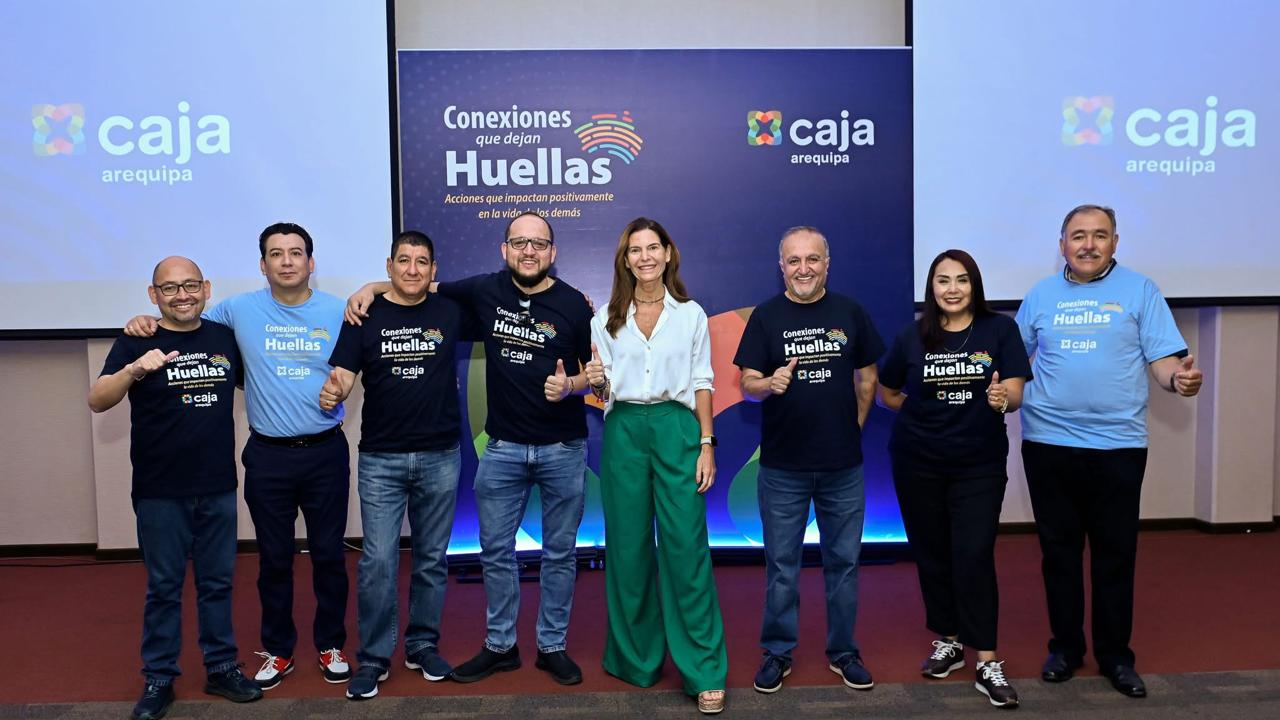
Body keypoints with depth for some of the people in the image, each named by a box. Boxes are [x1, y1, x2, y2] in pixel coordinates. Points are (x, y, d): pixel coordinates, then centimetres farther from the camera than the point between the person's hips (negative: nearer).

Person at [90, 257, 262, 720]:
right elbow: (97, 402, -14)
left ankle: (221, 668, 26)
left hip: (218, 488, 3)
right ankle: (158, 679, 22)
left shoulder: (225, 337, 5)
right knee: (164, 588, 8)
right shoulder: (136, 342, -5)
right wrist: (134, 371, -31)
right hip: (160, 491, -3)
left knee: (217, 583, 13)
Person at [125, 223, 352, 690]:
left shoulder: (338, 312, -1)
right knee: (274, 558, 11)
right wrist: (150, 321, -4)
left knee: (329, 554, 9)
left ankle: (330, 645, 26)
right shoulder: (239, 310, 0)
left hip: (326, 452, 0)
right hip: (268, 456, 1)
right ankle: (278, 650, 28)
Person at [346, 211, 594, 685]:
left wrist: (569, 386, -21)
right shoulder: (485, 290, -1)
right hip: (503, 447, 2)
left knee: (559, 552, 10)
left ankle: (553, 646, 26)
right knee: (495, 551, 10)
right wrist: (372, 287, -3)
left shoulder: (573, 304, -6)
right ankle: (500, 646, 27)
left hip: (563, 449, -2)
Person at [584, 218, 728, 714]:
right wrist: (595, 381, -14)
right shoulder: (607, 318, 8)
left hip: (677, 428, -1)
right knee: (628, 547, 7)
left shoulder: (691, 315, 6)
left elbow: (702, 384, 5)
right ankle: (636, 656, 23)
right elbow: (603, 390, 9)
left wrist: (706, 444, -2)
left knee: (686, 547, -5)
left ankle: (705, 672, 4)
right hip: (624, 431, 2)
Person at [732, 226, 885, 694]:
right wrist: (769, 383, -26)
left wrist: (856, 426, 4)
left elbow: (867, 375, 11)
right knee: (781, 564, 7)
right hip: (782, 466, -1)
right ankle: (777, 653, 23)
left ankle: (843, 652, 28)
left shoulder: (850, 312, 3)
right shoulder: (766, 316, -1)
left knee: (843, 560, 12)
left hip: (844, 465, 2)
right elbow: (747, 384, -5)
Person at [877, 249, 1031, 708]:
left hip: (980, 463, -2)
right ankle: (948, 641, 28)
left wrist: (1002, 399, -34)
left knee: (974, 557, -7)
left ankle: (988, 664, 1)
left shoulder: (1000, 330, -5)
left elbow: (1016, 393, -13)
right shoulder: (913, 336, -1)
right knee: (931, 553, 11)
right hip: (918, 462, 2)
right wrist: (927, 412, 2)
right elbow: (887, 394, 11)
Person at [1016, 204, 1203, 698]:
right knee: (1058, 549, 11)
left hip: (1117, 444, -2)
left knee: (1115, 553, 7)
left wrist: (1179, 378, -25)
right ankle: (1065, 647, 25)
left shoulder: (1140, 291, 2)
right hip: (1048, 442, 2)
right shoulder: (1041, 295, 8)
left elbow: (1162, 359, -3)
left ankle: (1115, 655, 22)